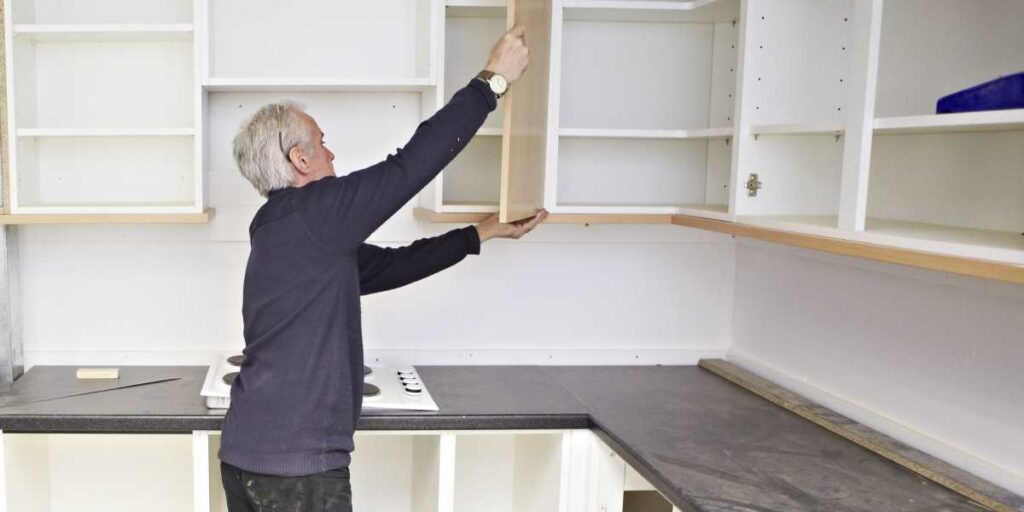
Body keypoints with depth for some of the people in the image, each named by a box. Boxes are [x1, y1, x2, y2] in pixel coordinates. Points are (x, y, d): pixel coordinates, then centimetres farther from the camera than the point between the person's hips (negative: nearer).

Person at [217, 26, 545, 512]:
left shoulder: (304, 238, 14)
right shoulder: (309, 214, -13)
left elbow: (392, 266, 19)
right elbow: (411, 165, -15)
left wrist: (487, 231, 24)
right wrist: (493, 79, -5)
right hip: (298, 467, -9)